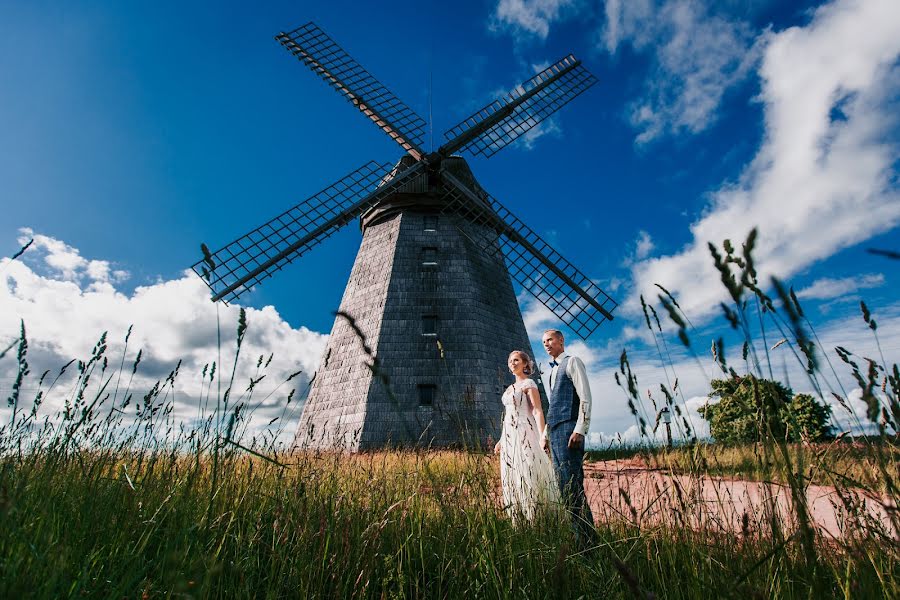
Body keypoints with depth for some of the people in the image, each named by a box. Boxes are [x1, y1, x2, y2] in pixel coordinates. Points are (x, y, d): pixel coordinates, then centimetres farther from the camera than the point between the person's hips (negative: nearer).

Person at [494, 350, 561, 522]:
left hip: (525, 435, -8)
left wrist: (542, 437, -24)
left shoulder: (529, 383, -3)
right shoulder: (511, 388, 19)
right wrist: (501, 440, 21)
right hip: (509, 437, 8)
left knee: (528, 475, -7)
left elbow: (538, 411, -13)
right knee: (513, 478, 7)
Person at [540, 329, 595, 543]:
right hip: (554, 432, 9)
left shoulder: (572, 362, -1)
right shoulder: (552, 370, 23)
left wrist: (579, 430, -19)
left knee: (573, 485, -9)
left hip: (568, 429, -8)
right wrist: (545, 433, 19)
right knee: (563, 486, 9)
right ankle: (575, 532, 16)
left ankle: (586, 537, -2)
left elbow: (585, 398, -10)